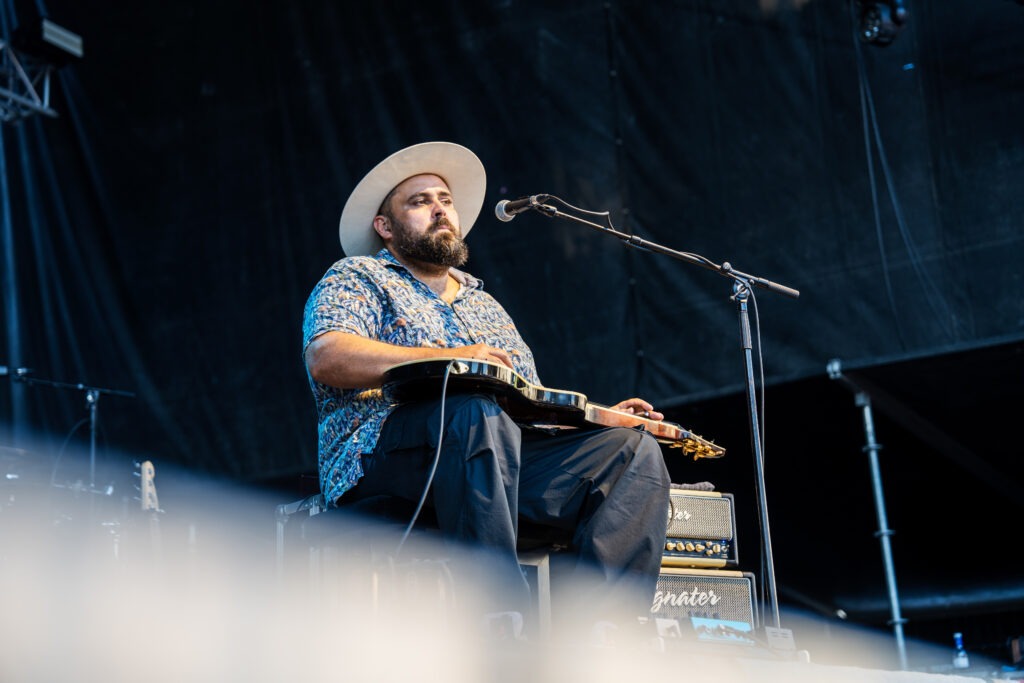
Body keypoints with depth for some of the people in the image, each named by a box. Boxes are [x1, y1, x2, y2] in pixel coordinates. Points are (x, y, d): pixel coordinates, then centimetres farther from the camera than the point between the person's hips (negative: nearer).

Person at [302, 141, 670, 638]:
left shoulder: (485, 305, 34)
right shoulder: (356, 278, 13)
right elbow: (325, 356, -8)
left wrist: (595, 420, 10)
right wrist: (444, 357, -17)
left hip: (507, 453, 6)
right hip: (383, 456, -6)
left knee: (635, 450, -16)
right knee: (477, 408, -39)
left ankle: (600, 627, -33)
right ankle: (504, 623, -44)